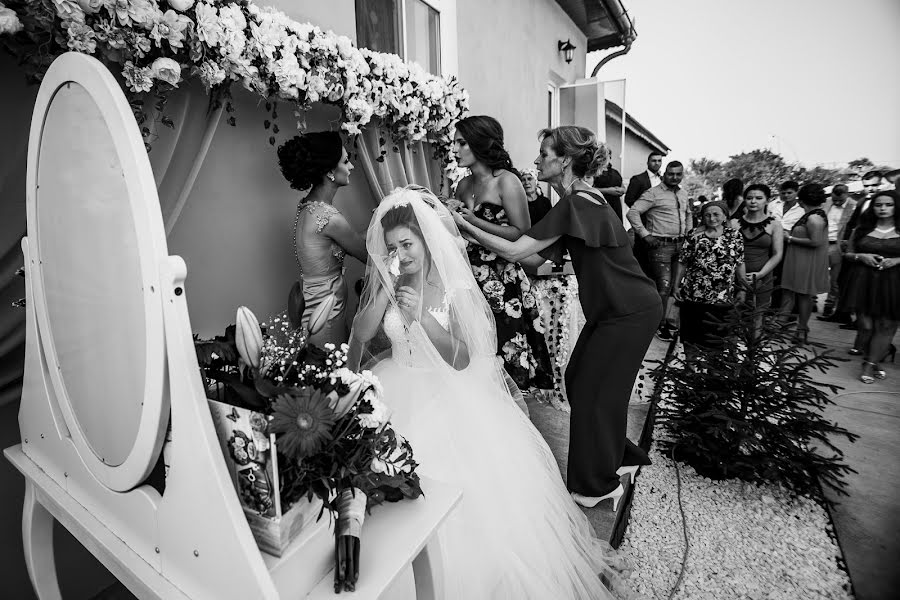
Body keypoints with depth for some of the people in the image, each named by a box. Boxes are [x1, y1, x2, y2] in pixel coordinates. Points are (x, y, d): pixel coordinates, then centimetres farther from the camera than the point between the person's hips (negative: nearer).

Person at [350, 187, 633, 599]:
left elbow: (462, 360, -16)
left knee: (485, 477, -9)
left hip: (452, 394, -2)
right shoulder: (384, 284, 1)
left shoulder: (455, 288, -11)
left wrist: (422, 317, -28)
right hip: (402, 393, 3)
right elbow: (360, 335, -8)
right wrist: (386, 290, -19)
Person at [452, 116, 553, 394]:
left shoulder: (506, 181, -7)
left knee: (503, 361, 0)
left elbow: (523, 234, -13)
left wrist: (474, 221, -15)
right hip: (472, 282, 6)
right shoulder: (463, 186, 12)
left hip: (503, 284, -6)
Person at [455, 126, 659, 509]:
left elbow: (515, 251, -26)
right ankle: (618, 456, 35)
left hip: (630, 313, -9)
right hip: (612, 308, 9)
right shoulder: (578, 202, 7)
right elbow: (537, 258, 4)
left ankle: (599, 485, 22)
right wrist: (472, 227, 1)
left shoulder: (577, 205, -23)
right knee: (579, 381, 14)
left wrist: (464, 226, -18)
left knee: (592, 391, 1)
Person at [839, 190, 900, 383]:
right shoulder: (862, 230, 9)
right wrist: (861, 256, -6)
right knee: (866, 325, -4)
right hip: (863, 281, 1)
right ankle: (882, 353, 17)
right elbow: (847, 254, 13)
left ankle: (869, 365, 4)